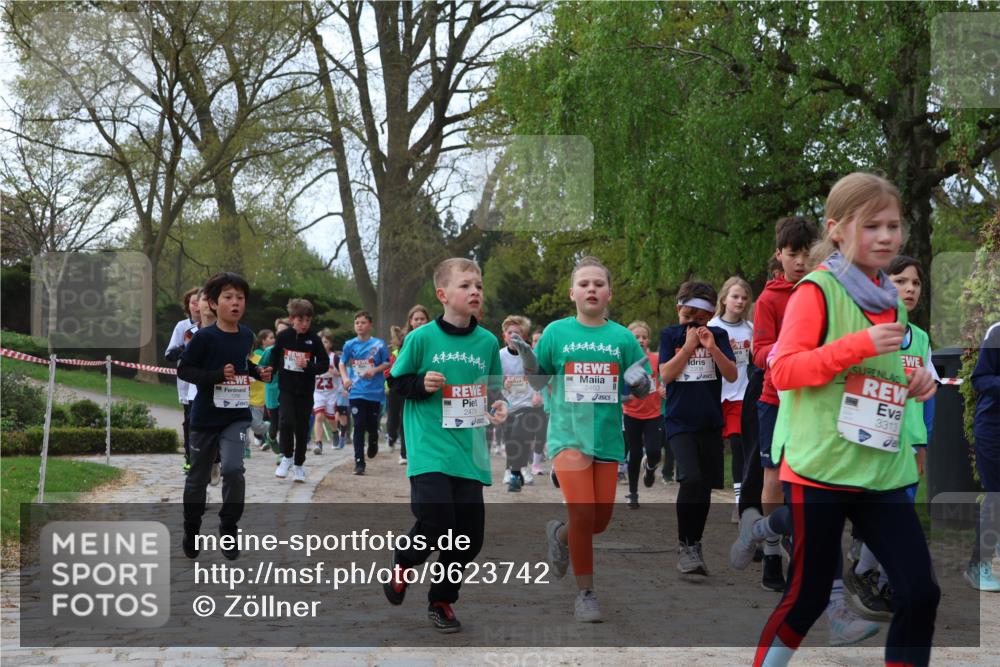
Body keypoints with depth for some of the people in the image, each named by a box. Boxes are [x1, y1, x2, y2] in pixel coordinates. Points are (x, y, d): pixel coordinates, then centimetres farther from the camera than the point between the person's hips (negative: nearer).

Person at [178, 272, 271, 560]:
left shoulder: (247, 336, 0)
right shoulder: (204, 337, -16)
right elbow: (183, 370, -14)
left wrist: (257, 372, 1)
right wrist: (217, 375, -25)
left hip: (237, 416, 2)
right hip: (205, 417, -2)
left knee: (233, 468, -20)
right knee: (198, 477, 12)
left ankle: (229, 528, -2)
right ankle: (191, 530, 32)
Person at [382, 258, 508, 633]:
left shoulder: (487, 342, 6)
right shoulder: (421, 338, -5)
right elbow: (396, 381, 5)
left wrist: (497, 406, -2)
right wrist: (421, 384, -14)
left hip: (469, 452, 4)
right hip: (429, 448, -4)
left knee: (469, 536, 5)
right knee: (436, 523, -17)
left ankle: (442, 601, 26)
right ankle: (404, 562, 17)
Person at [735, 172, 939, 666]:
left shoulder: (891, 299, 13)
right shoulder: (817, 290, -8)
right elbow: (782, 370, -15)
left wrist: (913, 384, 7)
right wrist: (859, 345, -23)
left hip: (883, 472, 6)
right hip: (819, 469, -6)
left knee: (921, 591, -2)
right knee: (808, 596, 4)